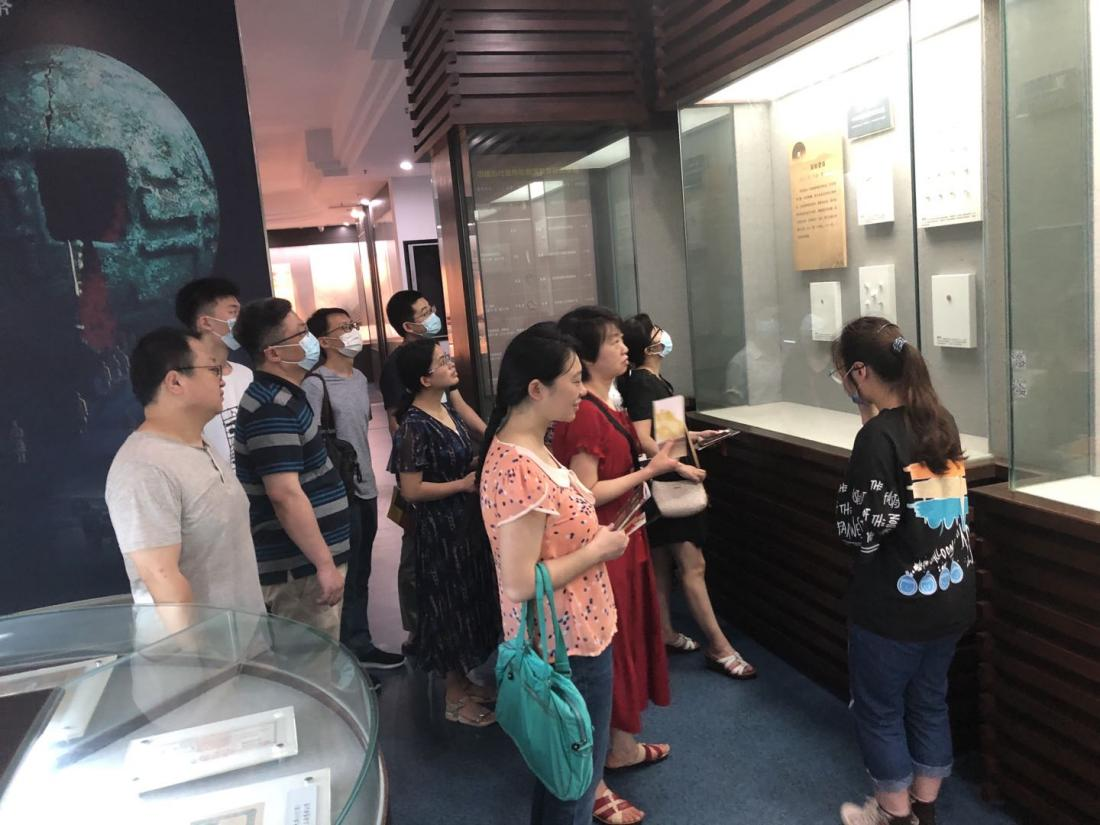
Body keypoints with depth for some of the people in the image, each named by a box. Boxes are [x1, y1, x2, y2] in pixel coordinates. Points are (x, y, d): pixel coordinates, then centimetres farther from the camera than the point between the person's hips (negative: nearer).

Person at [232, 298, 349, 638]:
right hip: (299, 568, -10)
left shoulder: (284, 397, 12)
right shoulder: (272, 408, -20)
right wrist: (325, 563, -24)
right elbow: (285, 495, -27)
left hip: (305, 561, 10)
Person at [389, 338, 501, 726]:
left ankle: (464, 681, 36)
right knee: (450, 604, 4)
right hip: (441, 528, -9)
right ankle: (455, 699, 21)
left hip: (468, 521, 9)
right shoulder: (414, 426, -20)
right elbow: (411, 490, -23)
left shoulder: (448, 411, 6)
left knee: (470, 600, 18)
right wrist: (464, 484, -17)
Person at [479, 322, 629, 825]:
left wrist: (594, 536, 5)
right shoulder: (519, 469, -29)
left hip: (568, 634, 9)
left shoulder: (525, 448, 2)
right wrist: (597, 550, -19)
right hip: (568, 643, -9)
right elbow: (520, 583, -29)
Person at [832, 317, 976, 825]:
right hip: (950, 596, 8)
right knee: (929, 702, 21)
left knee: (879, 708, 13)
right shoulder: (941, 420, 2)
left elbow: (862, 531, -21)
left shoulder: (878, 437, -21)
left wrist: (848, 489, -4)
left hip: (894, 605, -8)